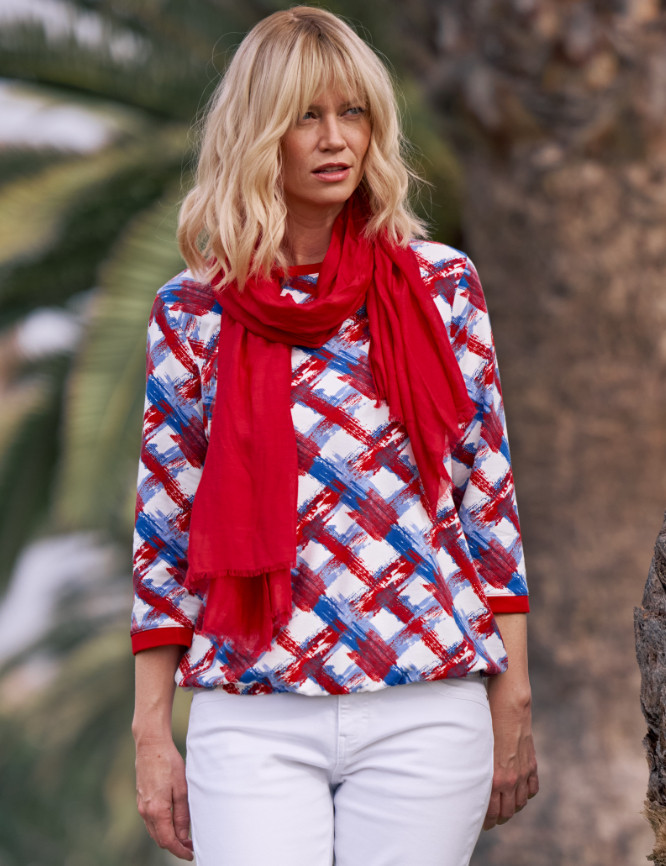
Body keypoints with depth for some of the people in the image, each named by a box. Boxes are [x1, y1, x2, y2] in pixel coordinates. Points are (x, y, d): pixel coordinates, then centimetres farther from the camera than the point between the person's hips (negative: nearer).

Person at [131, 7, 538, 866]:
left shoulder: (442, 287, 4)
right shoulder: (193, 312, 3)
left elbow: (488, 498, 7)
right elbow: (164, 529, 5)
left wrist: (512, 706, 5)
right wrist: (152, 735, 3)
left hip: (424, 715, 1)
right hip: (251, 720, 0)